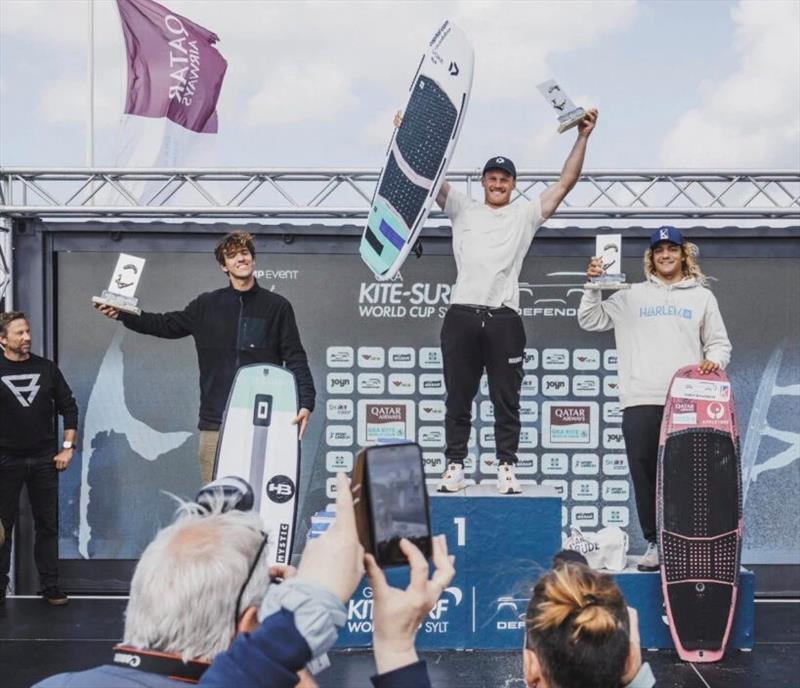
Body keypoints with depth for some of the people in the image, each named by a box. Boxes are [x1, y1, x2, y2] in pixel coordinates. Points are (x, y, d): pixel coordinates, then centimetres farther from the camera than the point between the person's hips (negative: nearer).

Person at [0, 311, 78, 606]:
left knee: (47, 525, 7)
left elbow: (68, 407, 8)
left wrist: (67, 447, 2)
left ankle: (51, 588, 14)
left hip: (44, 460, 2)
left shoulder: (47, 368, 3)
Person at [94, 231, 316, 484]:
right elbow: (167, 325, 18)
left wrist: (306, 403, -12)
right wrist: (122, 315, 6)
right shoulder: (207, 305, 10)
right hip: (215, 423, 2)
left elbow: (295, 359, 1)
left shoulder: (277, 307, 4)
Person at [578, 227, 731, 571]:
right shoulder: (632, 296, 14)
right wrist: (593, 285, -1)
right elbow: (590, 320, 13)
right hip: (641, 401, 1)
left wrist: (713, 361, -7)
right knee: (644, 474, -1)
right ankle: (654, 542, 8)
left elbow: (719, 343, 14)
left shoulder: (702, 296, 15)